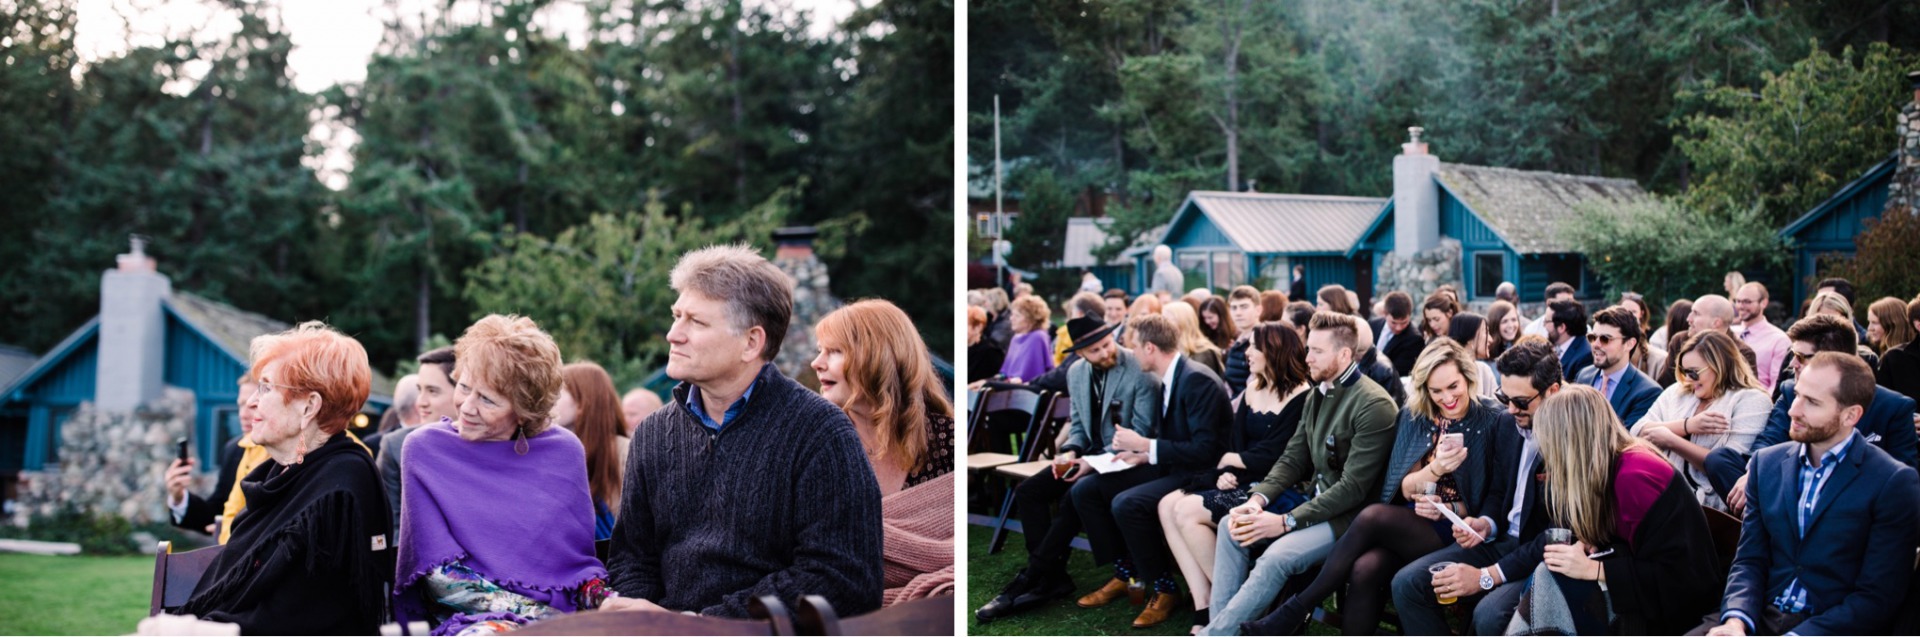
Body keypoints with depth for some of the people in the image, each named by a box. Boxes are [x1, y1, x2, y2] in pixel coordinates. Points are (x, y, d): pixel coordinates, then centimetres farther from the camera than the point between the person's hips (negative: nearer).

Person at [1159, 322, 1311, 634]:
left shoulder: (1300, 397, -13)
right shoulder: (1252, 390, 14)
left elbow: (1271, 456, -17)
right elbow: (1234, 442, 11)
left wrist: (1229, 461, -3)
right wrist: (1224, 473, -9)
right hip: (1240, 482, 9)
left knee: (1188, 512, -22)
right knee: (1168, 506, -9)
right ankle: (1204, 605, -13)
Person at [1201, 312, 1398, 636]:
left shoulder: (1374, 405, -19)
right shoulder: (1317, 396, 9)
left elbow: (1353, 487, -22)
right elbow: (1293, 459, 10)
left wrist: (1286, 522, -23)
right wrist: (1259, 498, -10)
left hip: (1351, 516, -9)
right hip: (1316, 502, 9)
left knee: (1277, 557, -29)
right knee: (1233, 525, -4)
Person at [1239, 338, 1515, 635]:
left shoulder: (1496, 421, -2)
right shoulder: (1412, 416, 9)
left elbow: (1499, 497, 0)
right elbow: (1403, 489, 4)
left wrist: (1450, 508, -14)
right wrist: (1434, 469, -17)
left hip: (1458, 532, -4)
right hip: (1410, 526, 4)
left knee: (1372, 516, -28)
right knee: (1365, 570, -31)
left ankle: (1296, 611, -19)